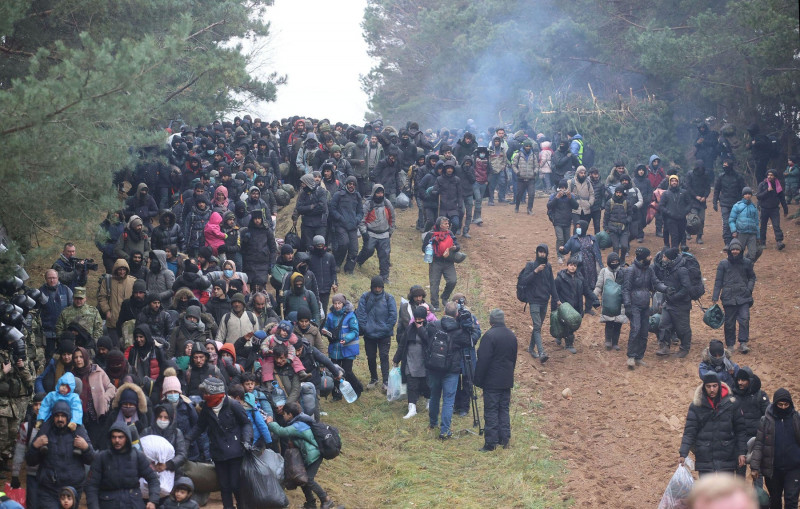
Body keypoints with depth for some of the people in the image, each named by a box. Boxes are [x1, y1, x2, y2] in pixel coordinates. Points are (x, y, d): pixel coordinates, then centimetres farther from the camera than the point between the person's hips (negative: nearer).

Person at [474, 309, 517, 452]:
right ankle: (504, 440, 15)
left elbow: (483, 360, -18)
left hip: (492, 381, -7)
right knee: (504, 409, 14)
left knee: (491, 411, -4)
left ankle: (491, 443, -4)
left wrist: (478, 380, -10)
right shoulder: (512, 336, 8)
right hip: (507, 380, 7)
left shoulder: (489, 336, -17)